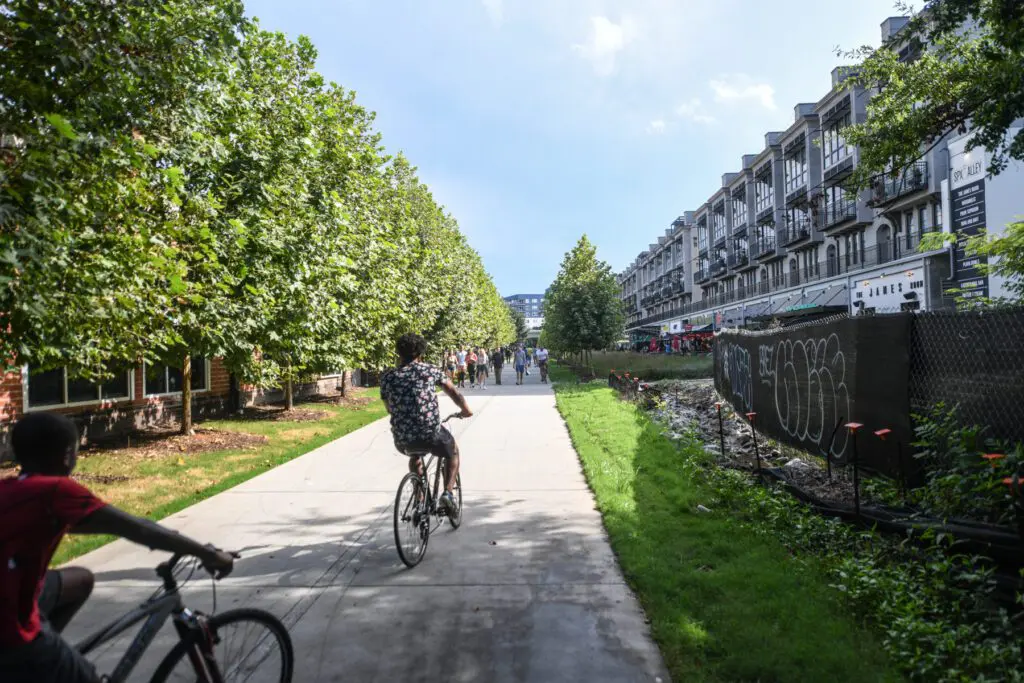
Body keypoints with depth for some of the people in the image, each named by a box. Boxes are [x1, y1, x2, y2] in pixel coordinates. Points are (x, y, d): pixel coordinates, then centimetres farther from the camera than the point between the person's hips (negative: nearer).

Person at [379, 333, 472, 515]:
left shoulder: (388, 377, 7)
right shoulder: (429, 370, 3)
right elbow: (454, 392, 9)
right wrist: (466, 410, 27)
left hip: (402, 440, 3)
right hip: (431, 434, -3)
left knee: (415, 455, 38)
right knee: (452, 452, 30)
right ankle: (447, 492, 10)